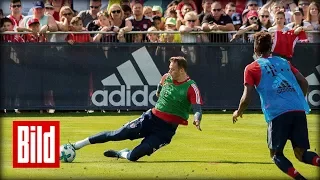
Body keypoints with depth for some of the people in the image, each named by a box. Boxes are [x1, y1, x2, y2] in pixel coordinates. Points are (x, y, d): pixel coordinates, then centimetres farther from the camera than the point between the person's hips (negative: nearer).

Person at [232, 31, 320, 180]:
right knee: (301, 154, 8)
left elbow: (246, 98, 3)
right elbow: (304, 83, 20)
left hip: (277, 113, -4)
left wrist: (238, 112, 22)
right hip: (299, 110, 4)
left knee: (276, 154, 10)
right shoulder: (284, 62, 22)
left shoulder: (252, 68, 8)